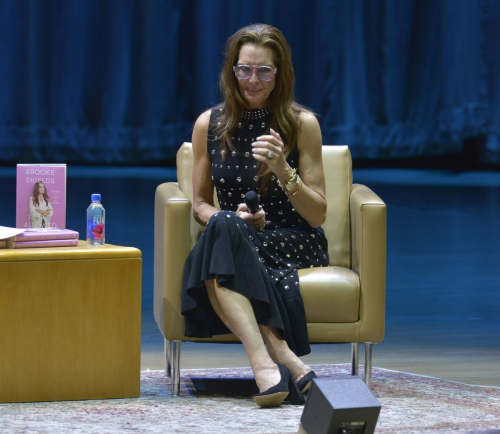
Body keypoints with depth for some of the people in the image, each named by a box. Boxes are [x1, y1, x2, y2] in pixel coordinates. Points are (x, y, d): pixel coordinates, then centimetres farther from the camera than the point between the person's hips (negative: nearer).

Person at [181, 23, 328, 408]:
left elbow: (317, 215, 0)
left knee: (221, 234, -34)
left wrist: (283, 170, -18)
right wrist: (231, 218, -8)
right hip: (231, 242, 3)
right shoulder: (210, 124, 8)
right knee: (222, 226, -36)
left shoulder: (302, 124, 1)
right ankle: (285, 359, -46)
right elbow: (201, 204, 14)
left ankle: (264, 363, -44)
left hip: (293, 244, -2)